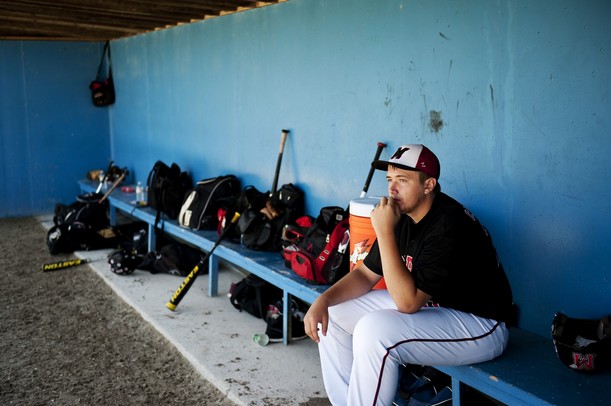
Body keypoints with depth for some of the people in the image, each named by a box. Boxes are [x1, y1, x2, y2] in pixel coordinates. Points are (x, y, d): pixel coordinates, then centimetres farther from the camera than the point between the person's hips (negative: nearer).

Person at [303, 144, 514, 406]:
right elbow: (366, 274, 7)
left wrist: (385, 233, -31)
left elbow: (408, 302, -29)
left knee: (374, 330, -32)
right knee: (331, 316, 4)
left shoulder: (448, 227, -27)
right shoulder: (402, 216, 0)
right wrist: (323, 300, -9)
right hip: (428, 305, 9)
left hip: (479, 325, -9)